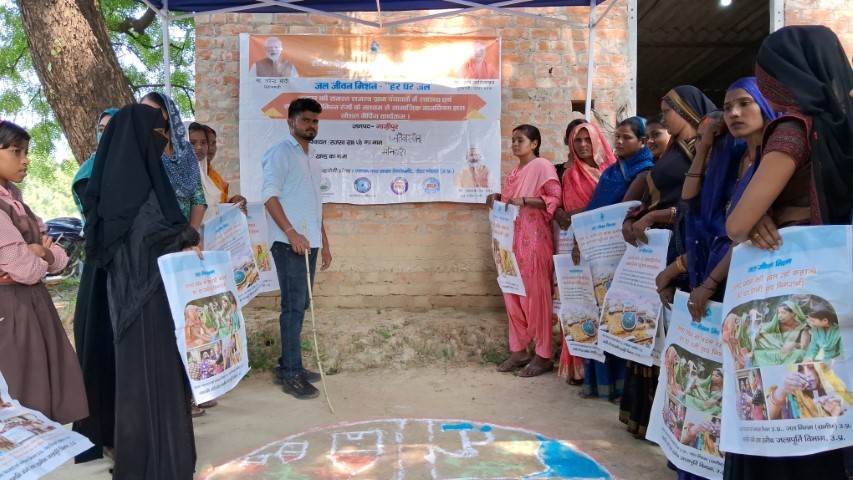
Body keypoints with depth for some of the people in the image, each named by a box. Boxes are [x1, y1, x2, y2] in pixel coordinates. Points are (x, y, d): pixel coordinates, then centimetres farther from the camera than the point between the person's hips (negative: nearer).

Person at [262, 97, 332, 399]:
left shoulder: (311, 158, 21)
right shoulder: (281, 152, -3)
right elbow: (270, 195, -14)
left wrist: (324, 243, 20)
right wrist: (292, 233, -22)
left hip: (310, 243, 8)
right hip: (289, 243, -8)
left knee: (300, 306, 10)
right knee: (294, 306, -8)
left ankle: (287, 366, 20)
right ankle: (292, 375, -2)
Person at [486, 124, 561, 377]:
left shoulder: (542, 166, -6)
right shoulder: (514, 171, 19)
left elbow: (556, 198, -14)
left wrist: (524, 200, -21)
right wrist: (498, 197, 7)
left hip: (534, 240, -8)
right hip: (513, 240, 8)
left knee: (535, 296, -4)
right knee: (513, 295, 8)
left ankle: (543, 355, 5)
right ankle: (519, 350, 18)